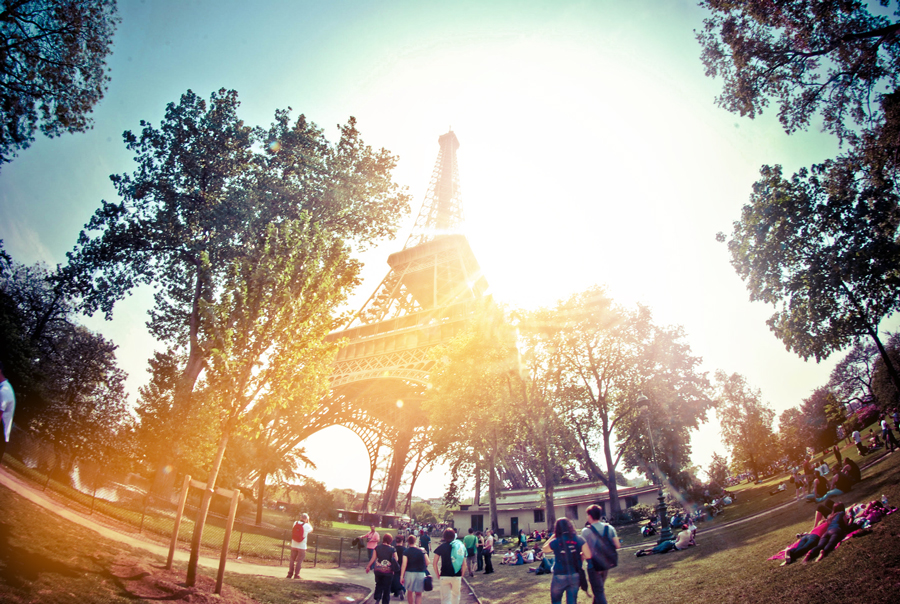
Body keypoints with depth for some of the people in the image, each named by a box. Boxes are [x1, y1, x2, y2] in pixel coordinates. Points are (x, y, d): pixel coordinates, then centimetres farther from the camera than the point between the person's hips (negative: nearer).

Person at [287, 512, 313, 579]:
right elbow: (311, 530, 9)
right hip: (302, 546, -4)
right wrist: (308, 522, 12)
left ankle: (290, 574, 17)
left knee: (292, 560, 14)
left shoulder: (295, 523, -2)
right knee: (299, 561, 5)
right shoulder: (307, 526, -12)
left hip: (294, 545, 4)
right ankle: (296, 575, 5)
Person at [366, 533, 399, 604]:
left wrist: (368, 566, 9)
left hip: (378, 570, 2)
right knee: (387, 588, 12)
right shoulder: (392, 550, -9)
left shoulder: (377, 548, -4)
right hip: (388, 571, -2)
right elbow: (396, 560, -7)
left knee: (378, 585, 22)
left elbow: (373, 559, -2)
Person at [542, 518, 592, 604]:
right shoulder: (579, 540, -7)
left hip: (559, 576, -2)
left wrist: (553, 536, 7)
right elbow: (588, 555, -8)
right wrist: (577, 556, 9)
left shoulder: (555, 542, -10)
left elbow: (544, 549, 7)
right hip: (575, 575, 2)